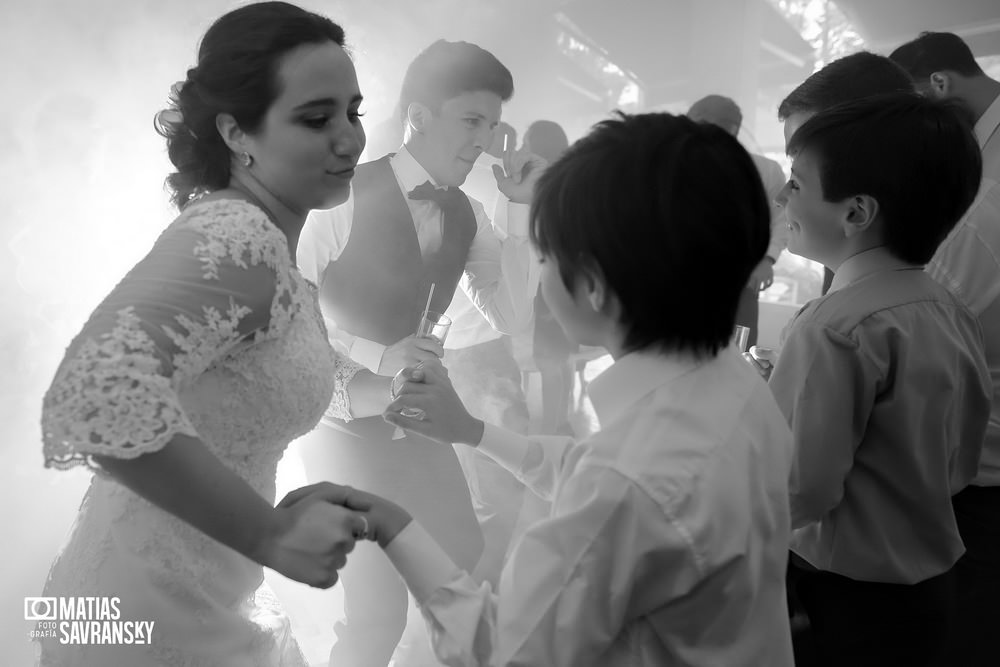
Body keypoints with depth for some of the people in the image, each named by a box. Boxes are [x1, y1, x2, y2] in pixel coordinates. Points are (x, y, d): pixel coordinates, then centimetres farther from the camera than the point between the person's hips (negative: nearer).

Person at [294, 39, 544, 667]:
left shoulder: (468, 215, -1)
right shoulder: (345, 197, -19)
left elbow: (512, 317, -4)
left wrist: (520, 208, -12)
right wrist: (374, 356, -27)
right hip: (346, 422, -6)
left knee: (469, 578, 14)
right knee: (379, 610, 0)